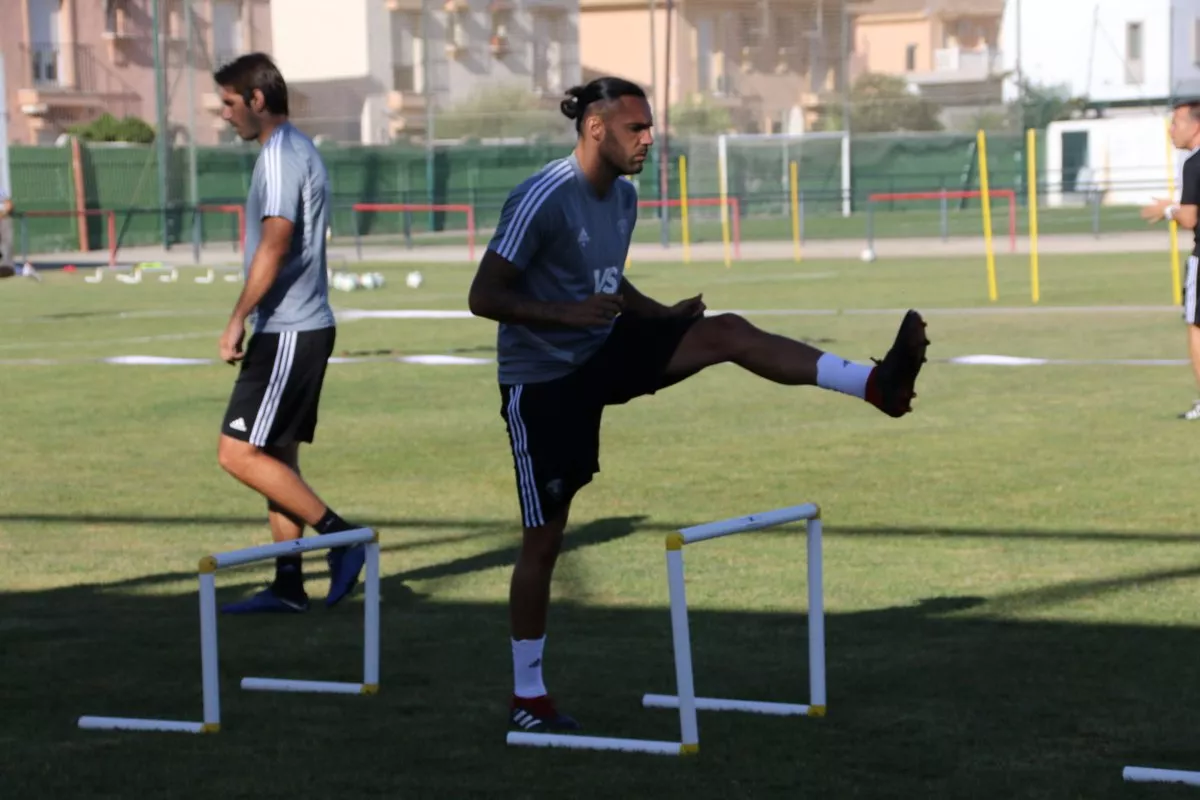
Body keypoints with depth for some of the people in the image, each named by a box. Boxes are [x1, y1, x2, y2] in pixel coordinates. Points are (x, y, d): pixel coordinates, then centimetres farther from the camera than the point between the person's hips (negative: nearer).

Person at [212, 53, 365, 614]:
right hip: (301, 329, 10)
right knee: (276, 456, 11)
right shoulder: (300, 151, 17)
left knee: (238, 453, -9)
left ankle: (340, 536, -6)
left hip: (287, 334, -10)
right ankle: (288, 586, 13)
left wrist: (238, 319, -19)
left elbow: (275, 243, -22)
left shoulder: (281, 154, -14)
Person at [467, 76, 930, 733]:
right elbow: (483, 297, -20)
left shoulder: (623, 196, 5)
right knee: (545, 537, -1)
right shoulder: (542, 200, -20)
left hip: (603, 354, 7)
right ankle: (527, 698, 11)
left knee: (727, 333, -14)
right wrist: (566, 314, -32)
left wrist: (664, 313, 2)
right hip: (542, 381, -7)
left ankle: (878, 386, -23)